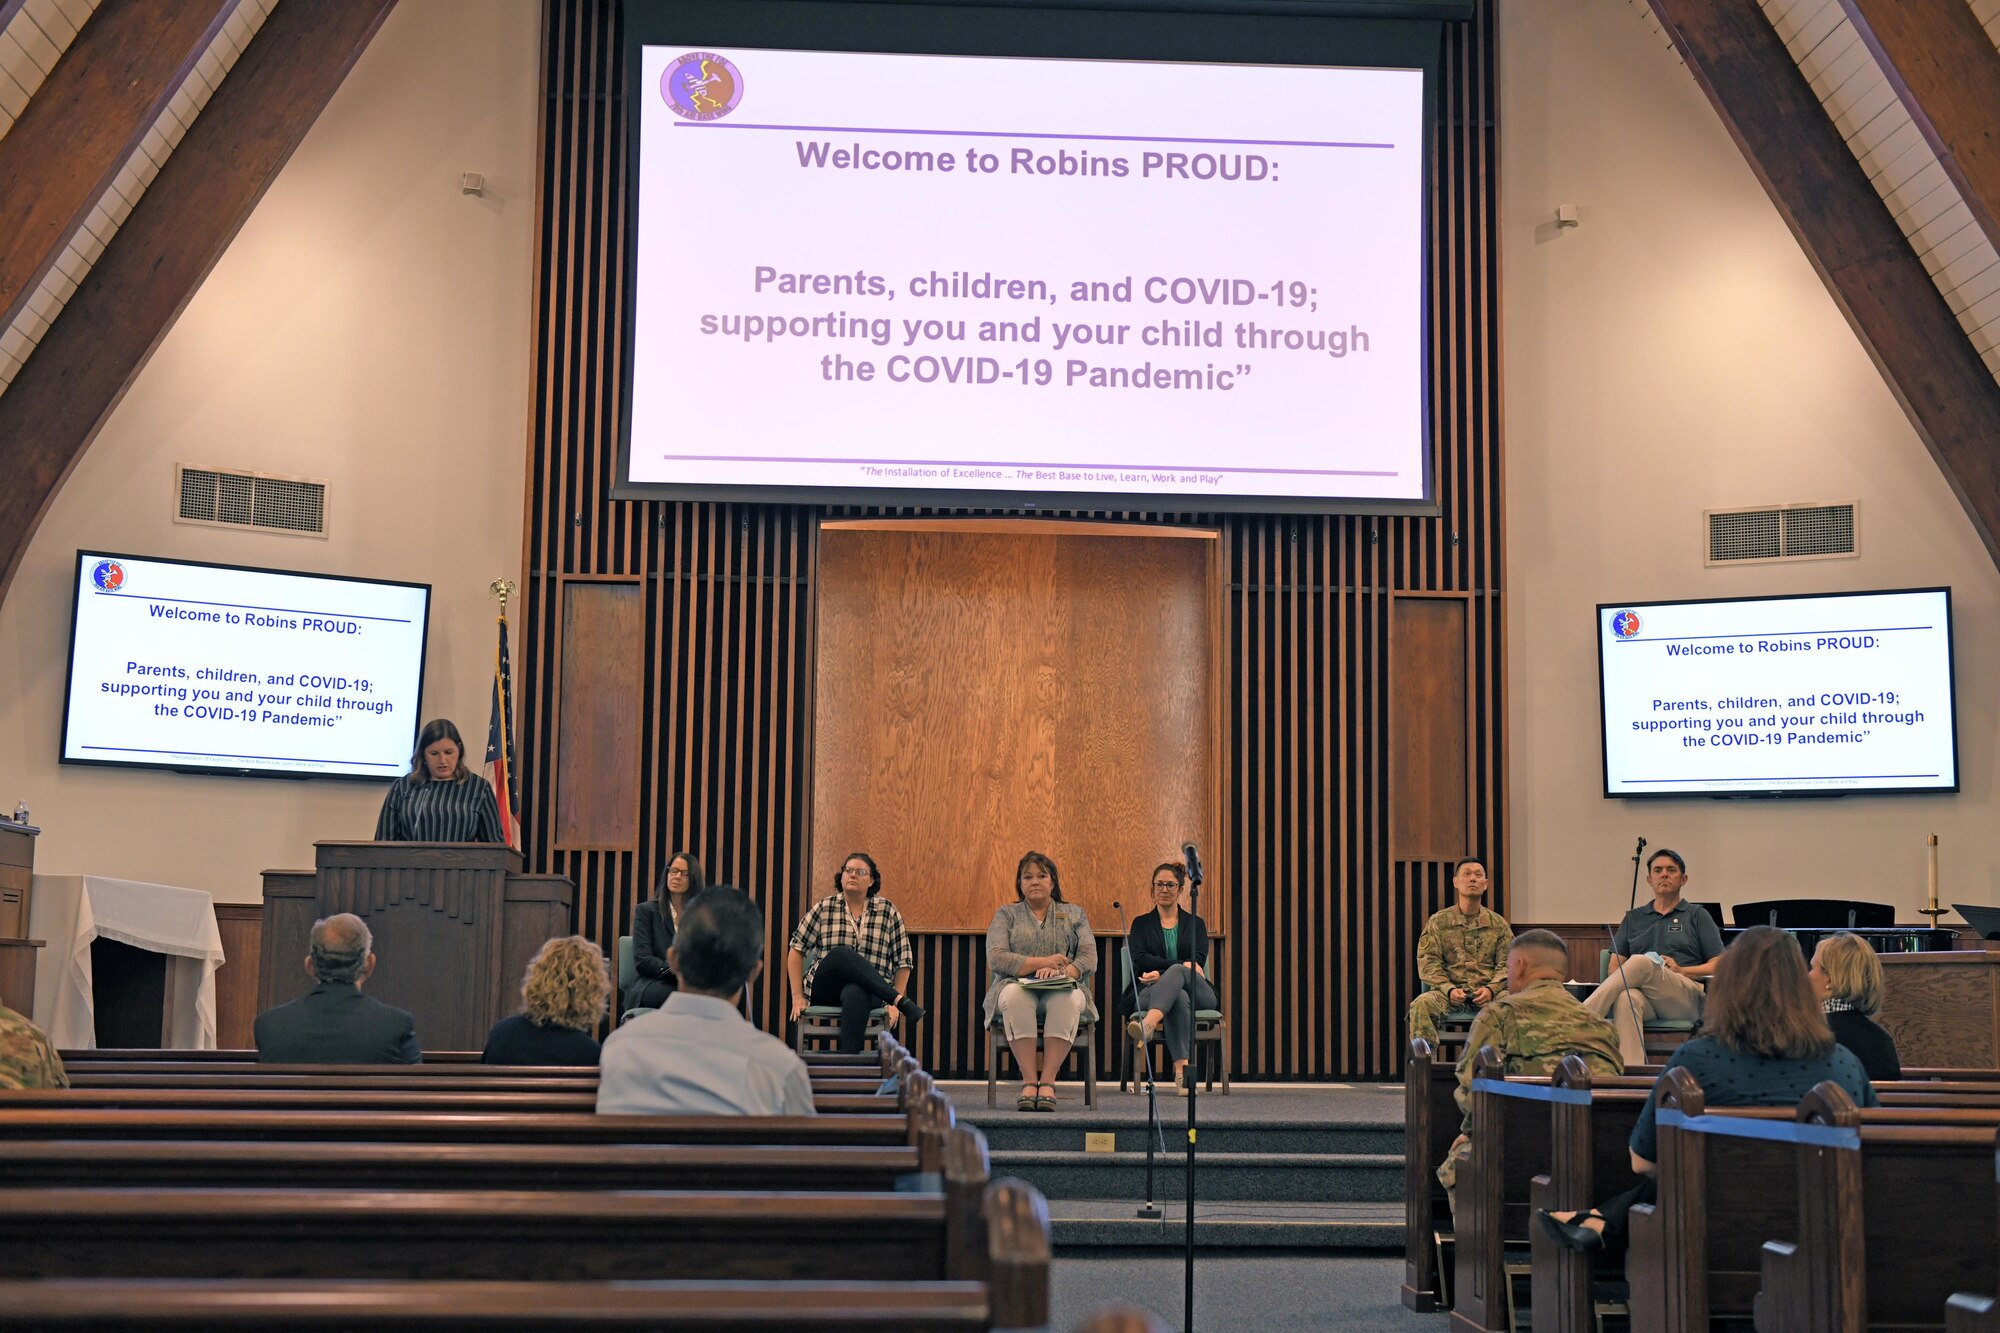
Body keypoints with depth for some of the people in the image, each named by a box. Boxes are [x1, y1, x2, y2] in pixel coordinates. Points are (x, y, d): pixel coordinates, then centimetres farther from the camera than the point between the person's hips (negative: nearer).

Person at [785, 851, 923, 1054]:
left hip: (870, 991, -1)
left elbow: (903, 962, 7)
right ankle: (904, 1002, -36)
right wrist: (797, 996, -2)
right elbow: (796, 951, 6)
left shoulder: (887, 910, 6)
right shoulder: (824, 908, 6)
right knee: (841, 954, -34)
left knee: (855, 994, -40)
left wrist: (894, 1003, -4)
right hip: (824, 990, 1)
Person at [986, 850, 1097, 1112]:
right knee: (1014, 995, -38)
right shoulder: (1006, 914, 15)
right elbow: (996, 958, -2)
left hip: (1061, 991, 0)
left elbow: (1089, 959, 3)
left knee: (1069, 999, -37)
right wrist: (1042, 963, -13)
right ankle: (1029, 1080, -37)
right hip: (1018, 988, 0)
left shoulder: (1074, 914, 18)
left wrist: (1059, 971, -18)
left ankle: (1048, 1081, -37)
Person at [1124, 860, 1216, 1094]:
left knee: (1177, 973, -38)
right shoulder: (1141, 924, 19)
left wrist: (1162, 973, -16)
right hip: (1152, 992, 0)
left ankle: (1148, 1023, -68)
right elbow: (1139, 959, -1)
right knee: (1179, 997, -40)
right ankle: (1182, 1068, -60)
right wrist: (1180, 965, -16)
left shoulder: (1195, 923, 21)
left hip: (1197, 993, 1)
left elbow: (1198, 960, 2)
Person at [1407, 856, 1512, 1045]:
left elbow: (1507, 964, 8)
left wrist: (1491, 988, -13)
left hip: (1487, 992, 1)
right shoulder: (1438, 922, 10)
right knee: (1421, 1004, -33)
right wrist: (1449, 989, -16)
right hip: (1450, 991, -1)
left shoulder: (1498, 923, 15)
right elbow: (1428, 963, 2)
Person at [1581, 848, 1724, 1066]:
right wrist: (1620, 975, -8)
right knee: (1627, 999, -39)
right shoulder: (1634, 918, 27)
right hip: (1646, 999, 2)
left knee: (1641, 962, -34)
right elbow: (1614, 964, 17)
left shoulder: (1697, 916, 19)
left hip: (1686, 999, -2)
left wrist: (1681, 970, -8)